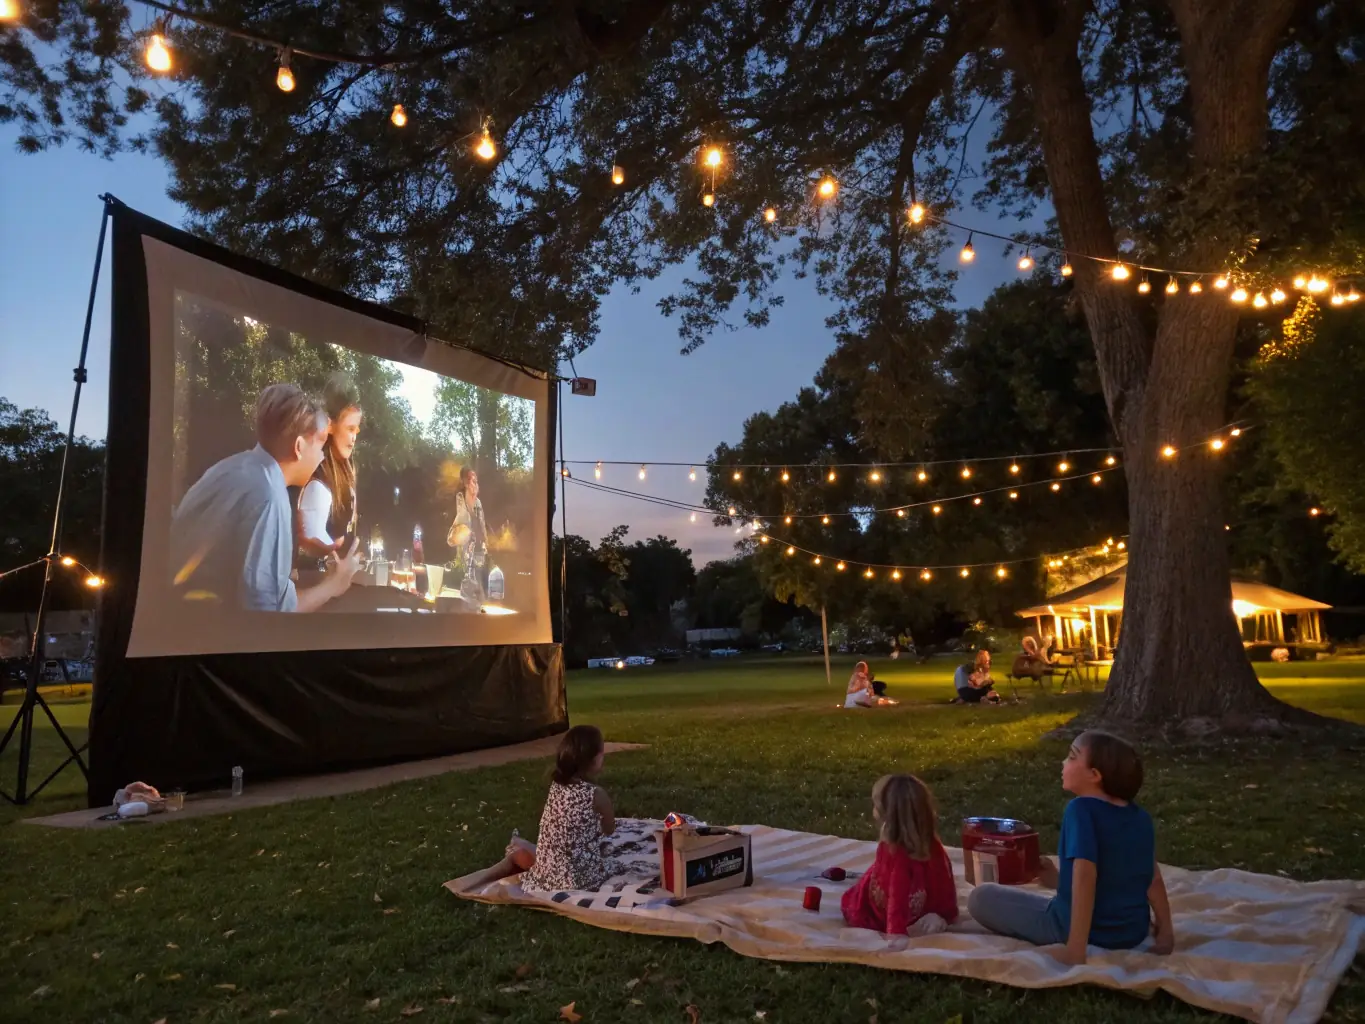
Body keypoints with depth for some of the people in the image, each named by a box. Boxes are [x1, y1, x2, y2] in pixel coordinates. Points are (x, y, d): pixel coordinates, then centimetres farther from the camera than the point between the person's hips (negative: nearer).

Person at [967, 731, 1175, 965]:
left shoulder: (1081, 809, -24)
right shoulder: (1141, 817, -3)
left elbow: (1085, 876, -32)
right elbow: (1154, 879, 4)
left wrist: (1075, 949, -31)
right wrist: (1165, 931, 14)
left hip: (1092, 934, -8)